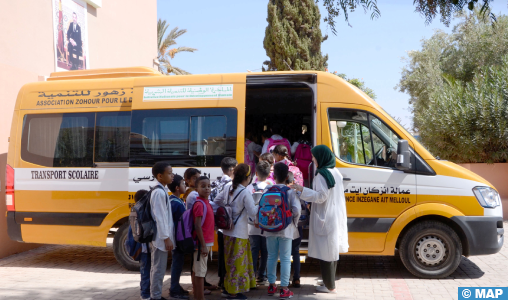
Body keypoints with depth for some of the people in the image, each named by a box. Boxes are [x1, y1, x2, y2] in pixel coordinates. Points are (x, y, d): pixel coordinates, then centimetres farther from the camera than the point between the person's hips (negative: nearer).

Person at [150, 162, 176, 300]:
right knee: (159, 269, -1)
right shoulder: (159, 192, -18)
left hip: (161, 238, 10)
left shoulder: (162, 191, 12)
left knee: (157, 268, 17)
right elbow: (159, 217, -21)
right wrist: (166, 238, -19)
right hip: (161, 238, -10)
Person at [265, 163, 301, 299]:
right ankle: (284, 289, 5)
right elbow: (296, 209, -16)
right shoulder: (290, 191, -8)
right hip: (285, 229, -3)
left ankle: (272, 285, 23)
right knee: (285, 259, 4)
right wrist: (294, 222, 2)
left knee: (271, 257, 14)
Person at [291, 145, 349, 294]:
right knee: (333, 250, 15)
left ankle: (330, 286, 5)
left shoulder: (322, 174, -17)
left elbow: (321, 196, -21)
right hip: (336, 216, 10)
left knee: (325, 253, -2)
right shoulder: (335, 172, 11)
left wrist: (302, 190, -20)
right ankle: (330, 281, 25)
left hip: (325, 218, -9)